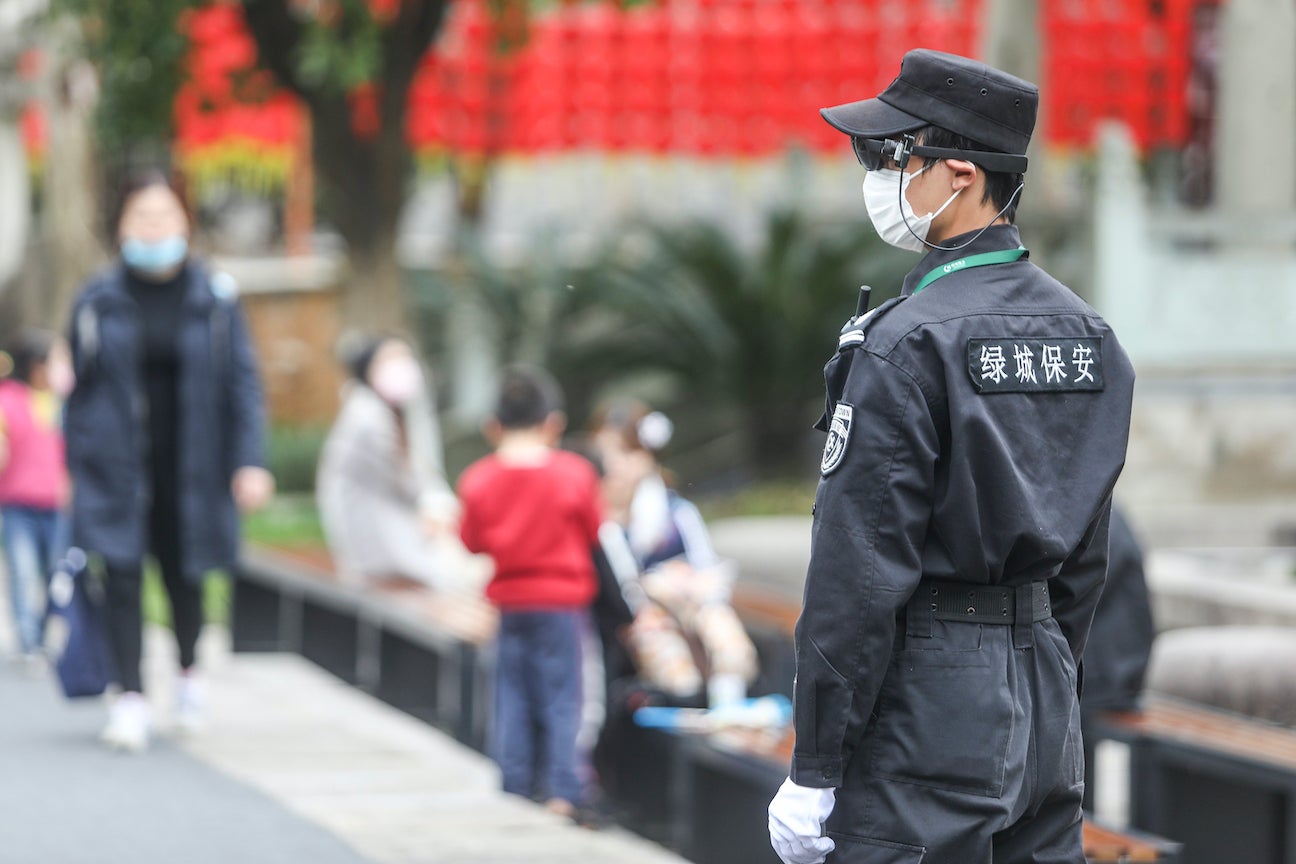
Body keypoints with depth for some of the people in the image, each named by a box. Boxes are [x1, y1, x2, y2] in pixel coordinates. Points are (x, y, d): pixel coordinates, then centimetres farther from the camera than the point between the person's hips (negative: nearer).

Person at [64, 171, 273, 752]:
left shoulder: (214, 300, 1)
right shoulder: (99, 302, 2)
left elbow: (242, 384, 0)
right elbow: (80, 391, 8)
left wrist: (251, 462, -10)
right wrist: (75, 469, 7)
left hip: (190, 463, 1)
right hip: (117, 465, 0)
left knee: (184, 578, 10)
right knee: (122, 578, -13)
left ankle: (188, 671, 38)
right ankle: (131, 698, -12)